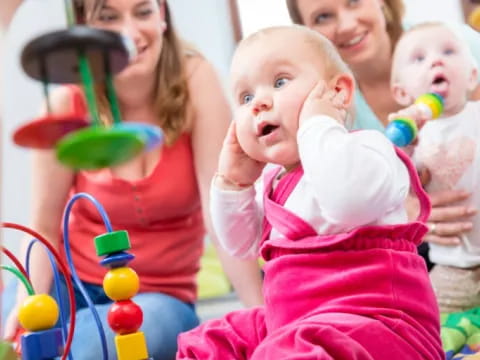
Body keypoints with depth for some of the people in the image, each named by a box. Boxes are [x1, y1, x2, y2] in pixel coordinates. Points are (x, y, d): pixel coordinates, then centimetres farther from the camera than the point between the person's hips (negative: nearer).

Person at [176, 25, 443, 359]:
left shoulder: (364, 147, -11)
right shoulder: (278, 182, 16)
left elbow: (349, 202, -36)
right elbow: (242, 244, 26)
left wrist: (318, 124, -22)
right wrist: (233, 181, 11)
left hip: (371, 322, -9)